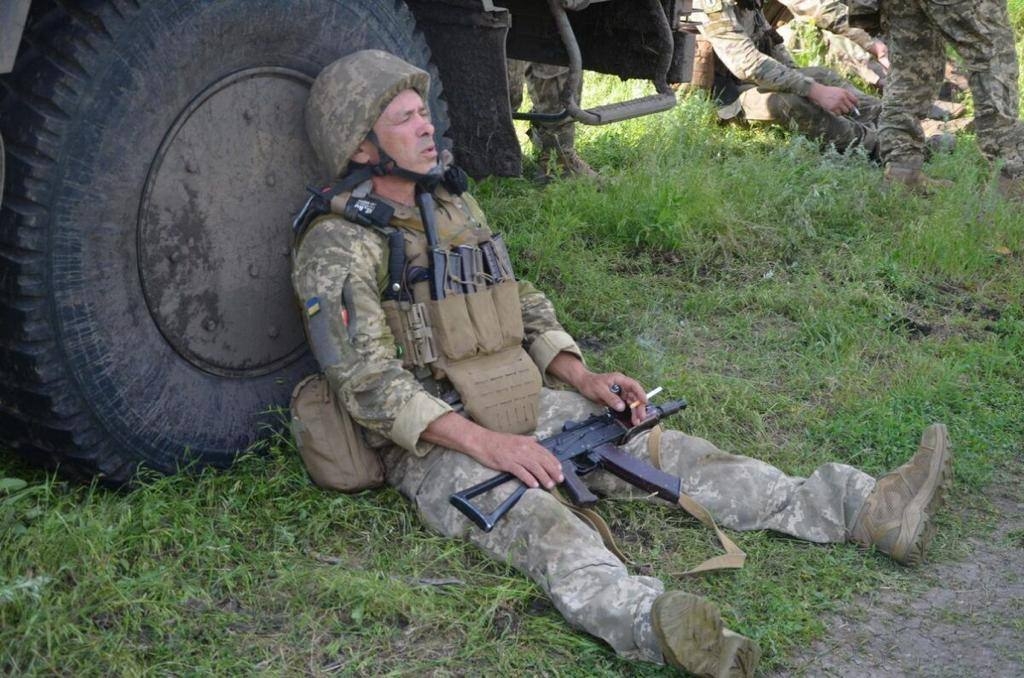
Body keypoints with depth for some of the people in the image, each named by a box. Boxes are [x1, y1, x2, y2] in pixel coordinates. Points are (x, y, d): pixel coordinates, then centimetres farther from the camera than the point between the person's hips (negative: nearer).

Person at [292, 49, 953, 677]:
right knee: (535, 517, -36)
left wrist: (583, 378, 1)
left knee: (665, 449, -8)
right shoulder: (337, 248, -13)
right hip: (433, 446, -7)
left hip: (524, 409, 7)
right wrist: (485, 442, -27)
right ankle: (651, 622, -65)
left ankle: (866, 511, -16)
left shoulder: (454, 205, 11)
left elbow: (524, 308, 17)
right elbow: (370, 385, -20)